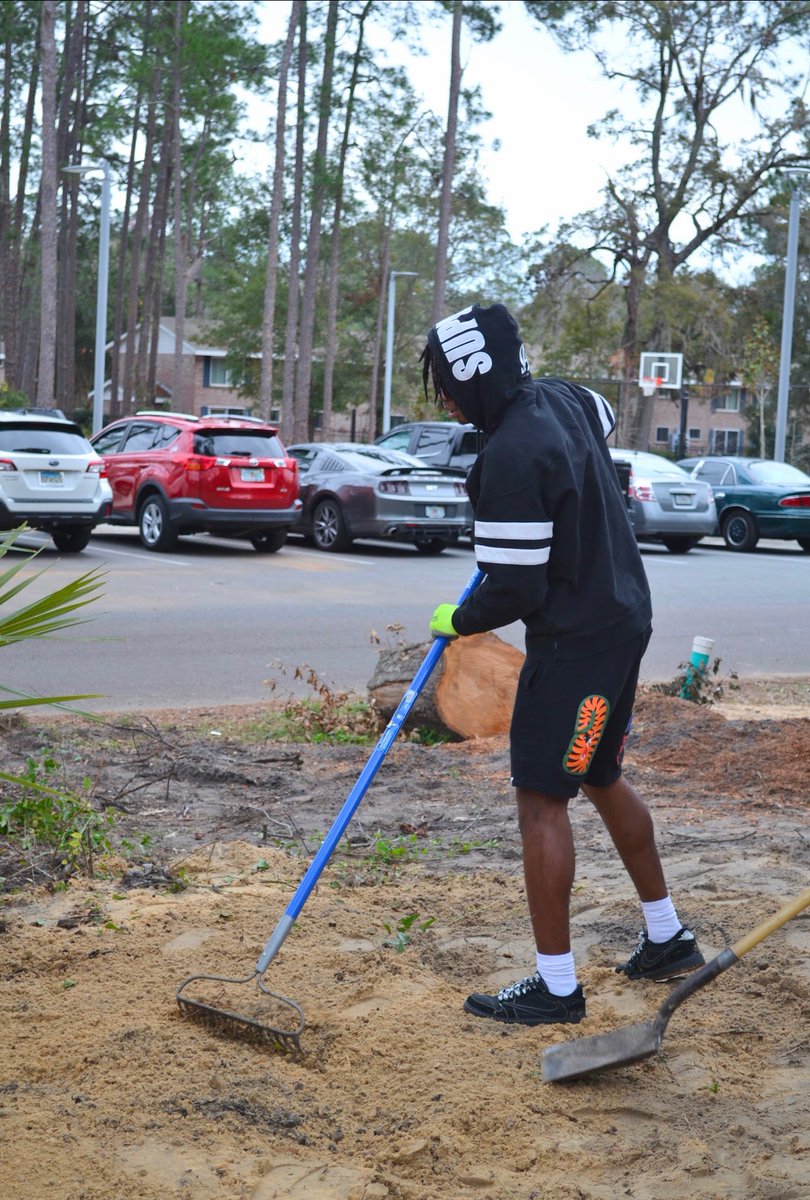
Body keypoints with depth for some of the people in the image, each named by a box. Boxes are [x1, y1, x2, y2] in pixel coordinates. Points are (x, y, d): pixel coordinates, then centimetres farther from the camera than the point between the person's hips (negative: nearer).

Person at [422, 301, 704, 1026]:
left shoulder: (512, 456, -25)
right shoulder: (561, 398, 3)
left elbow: (517, 591, -24)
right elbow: (607, 416, 30)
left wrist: (457, 622, -3)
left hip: (575, 641, -10)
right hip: (622, 619, 10)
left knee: (542, 800, -3)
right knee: (602, 779, 21)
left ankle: (557, 987, 4)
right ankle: (668, 938, 33)